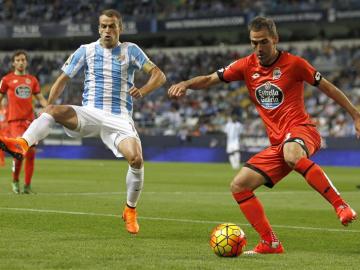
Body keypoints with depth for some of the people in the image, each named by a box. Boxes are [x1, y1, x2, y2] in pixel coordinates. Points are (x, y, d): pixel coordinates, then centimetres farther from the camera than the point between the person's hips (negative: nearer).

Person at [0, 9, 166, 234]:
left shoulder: (130, 50, 6)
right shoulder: (86, 51, 9)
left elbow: (159, 75, -1)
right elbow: (63, 79, 11)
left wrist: (143, 91, -22)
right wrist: (48, 104, -5)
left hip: (119, 119, 0)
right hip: (90, 114, 1)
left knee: (136, 159, -24)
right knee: (56, 111, -31)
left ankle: (131, 210, 0)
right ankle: (22, 144, -57)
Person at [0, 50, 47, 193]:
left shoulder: (32, 80, 14)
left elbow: (40, 98, 15)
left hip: (30, 120, 4)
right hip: (15, 121, -3)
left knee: (31, 152, -3)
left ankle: (27, 185, 6)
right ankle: (15, 181, 3)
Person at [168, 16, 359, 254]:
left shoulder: (293, 64, -3)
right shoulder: (247, 65, 8)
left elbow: (327, 87, 6)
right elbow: (210, 80, 9)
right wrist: (186, 84, -12)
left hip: (301, 129, -6)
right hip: (278, 143, 6)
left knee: (291, 154, -42)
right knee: (239, 186, -4)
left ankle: (341, 205, -36)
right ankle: (271, 243, 1)